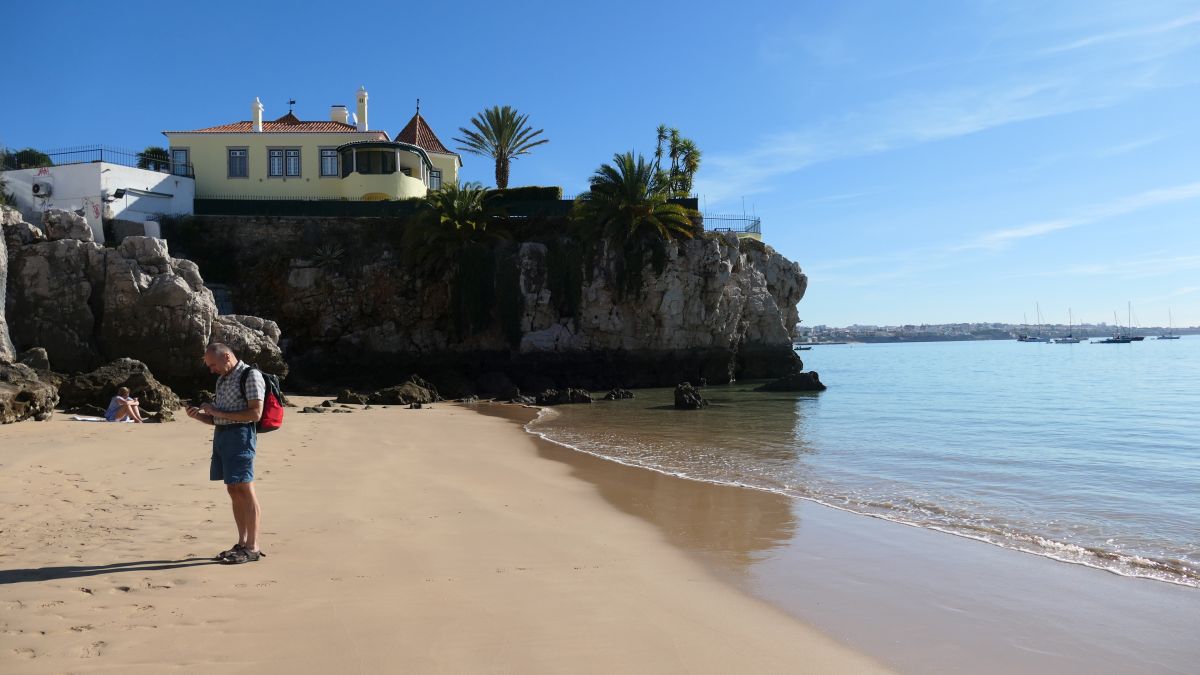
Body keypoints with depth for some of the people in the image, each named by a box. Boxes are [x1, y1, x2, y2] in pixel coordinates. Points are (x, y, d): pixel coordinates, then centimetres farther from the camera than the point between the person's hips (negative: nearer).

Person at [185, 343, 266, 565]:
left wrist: (219, 413, -13)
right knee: (233, 491, 9)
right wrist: (199, 416, 4)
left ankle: (252, 547, -4)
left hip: (240, 435, -8)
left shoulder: (250, 375, -6)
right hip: (220, 436, 8)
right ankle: (242, 543, 15)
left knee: (245, 490, -8)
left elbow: (255, 413, -15)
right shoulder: (222, 380, 20)